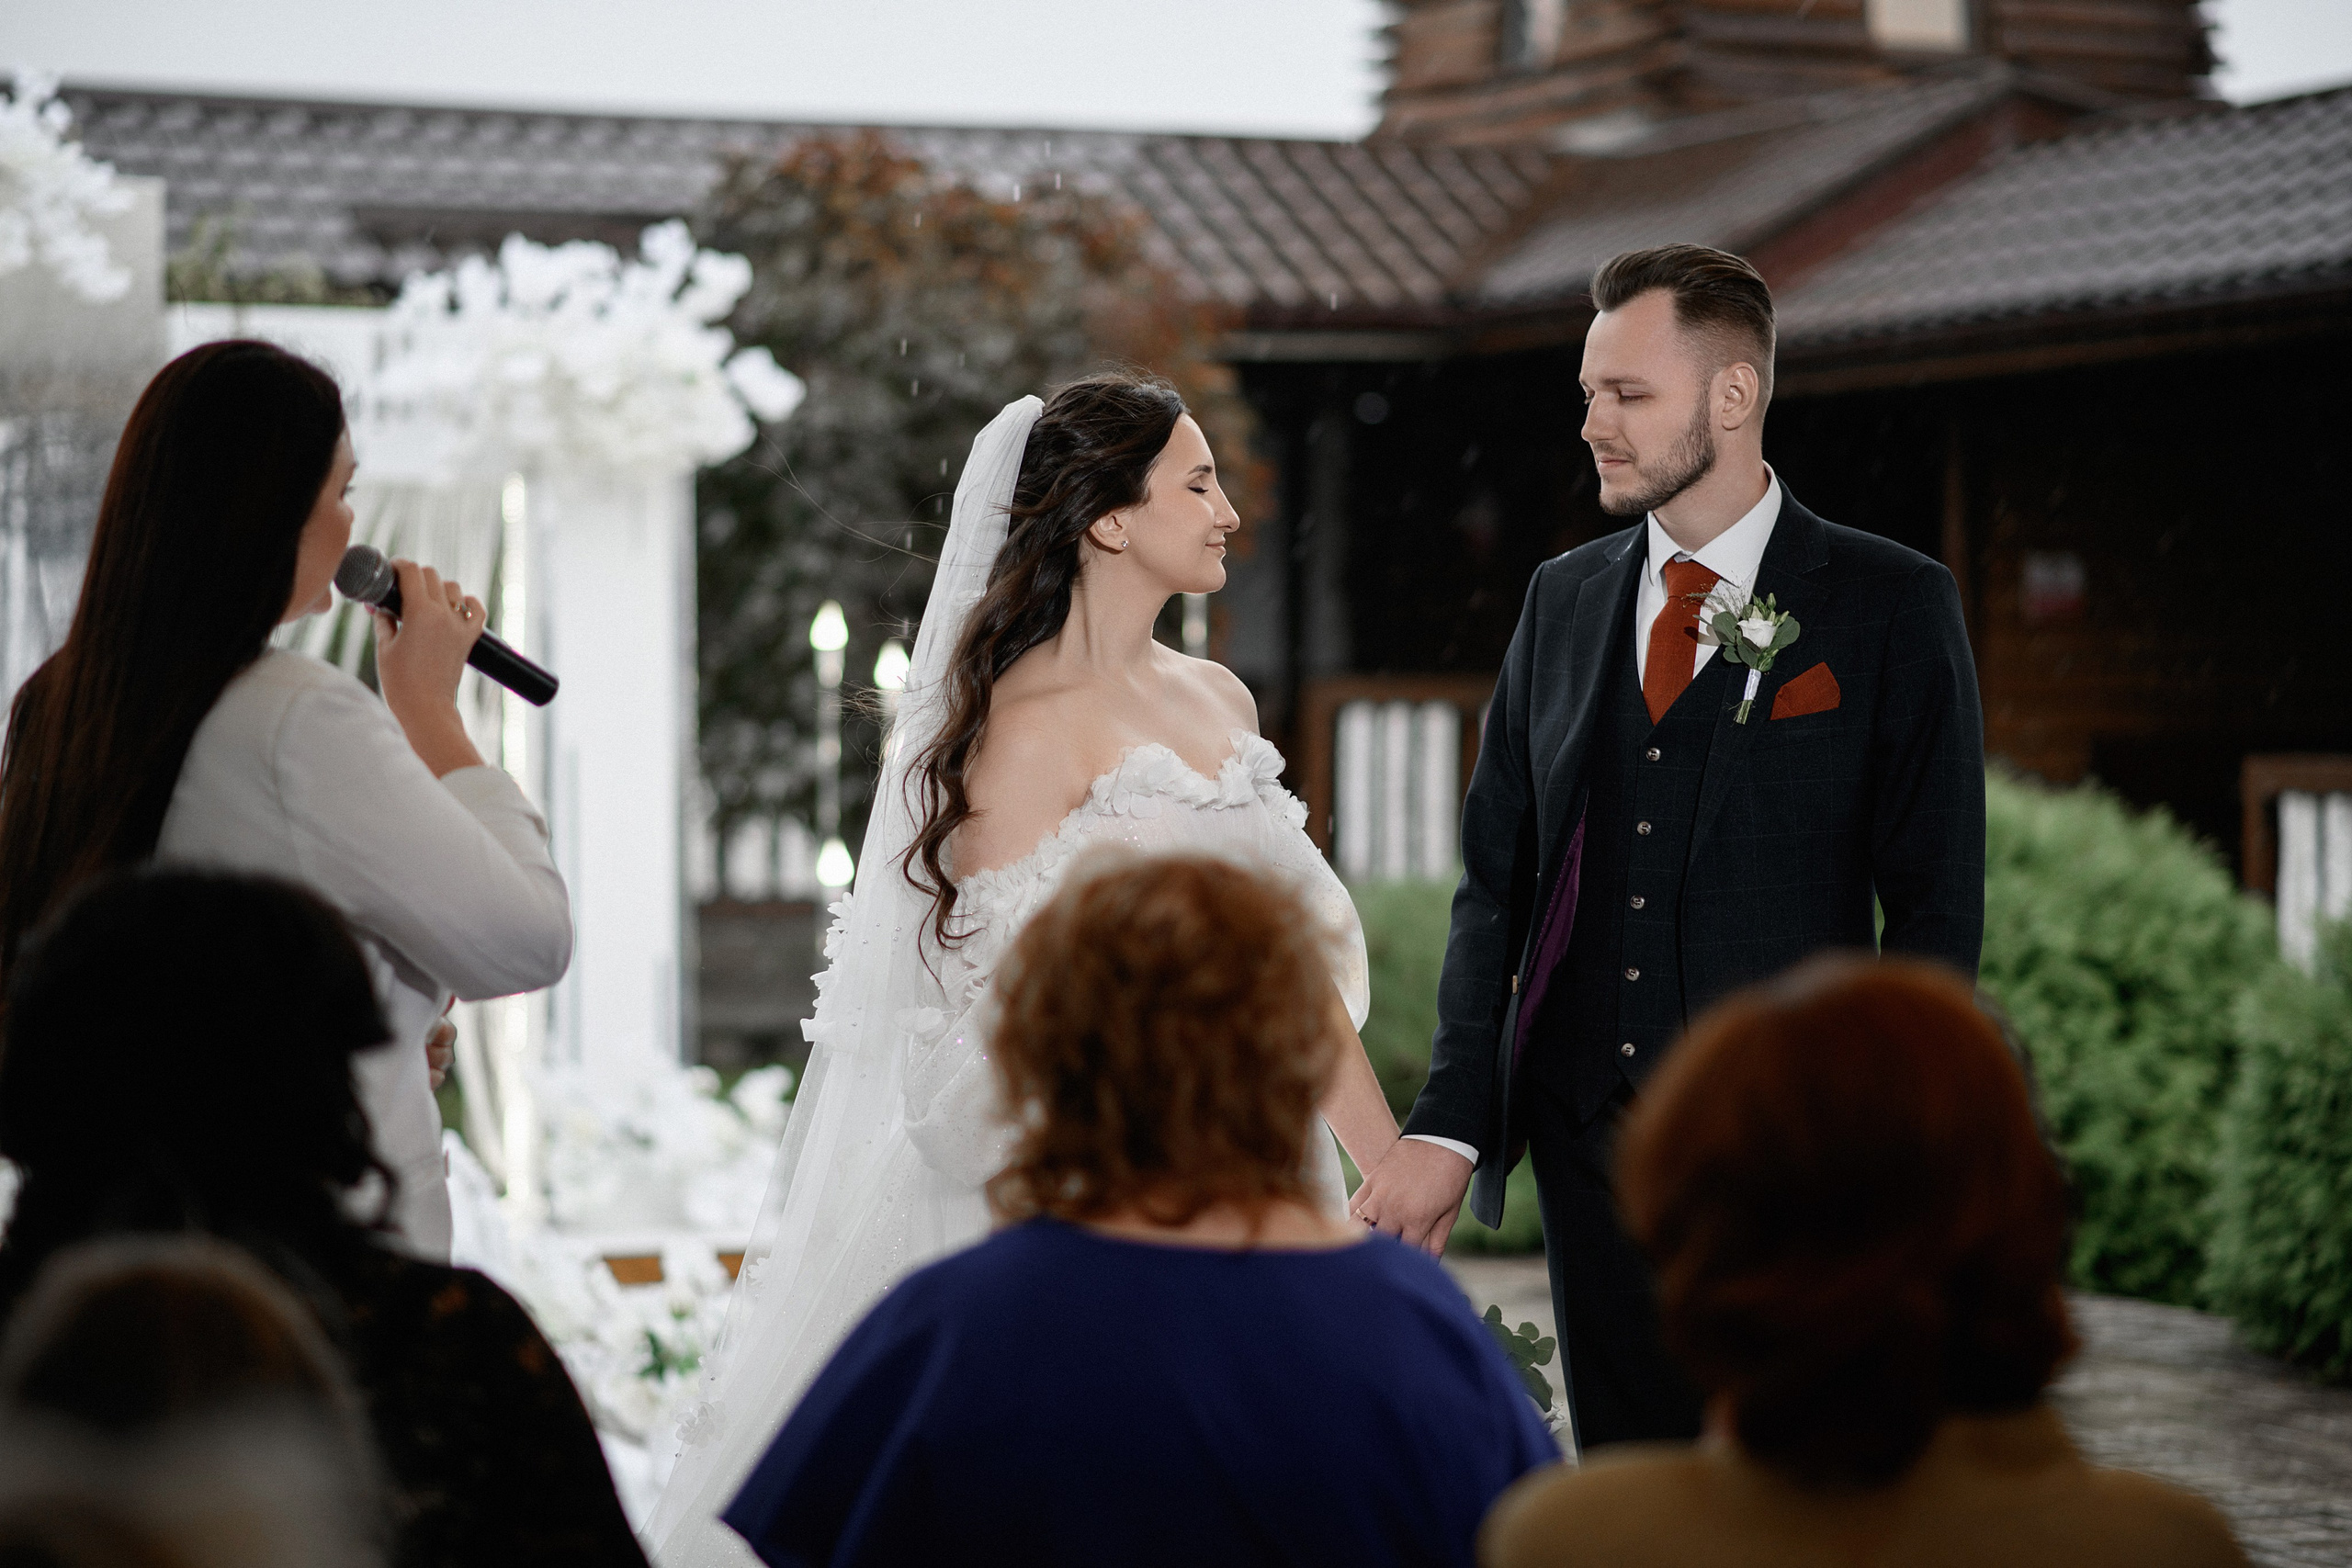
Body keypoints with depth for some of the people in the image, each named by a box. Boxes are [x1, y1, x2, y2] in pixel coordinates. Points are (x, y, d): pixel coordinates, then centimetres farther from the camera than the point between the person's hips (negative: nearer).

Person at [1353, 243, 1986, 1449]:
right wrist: (1450, 1122, -1)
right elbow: (1496, 882, 10)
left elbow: (1936, 909, -3)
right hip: (1587, 1138, 4)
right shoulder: (1563, 599, 12)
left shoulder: (1890, 605, -1)